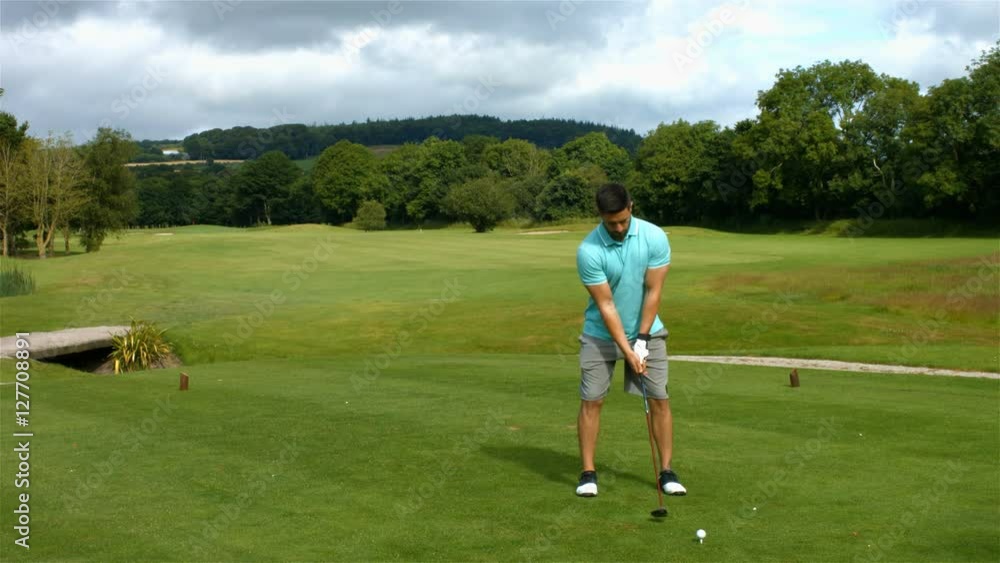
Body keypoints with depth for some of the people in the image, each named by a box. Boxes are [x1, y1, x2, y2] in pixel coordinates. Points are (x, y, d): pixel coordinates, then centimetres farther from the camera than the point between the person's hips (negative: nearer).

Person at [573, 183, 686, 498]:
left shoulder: (655, 237, -15)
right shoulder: (588, 251, -21)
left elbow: (653, 291, -11)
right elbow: (605, 305, -19)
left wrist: (642, 339, -14)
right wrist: (627, 351, -20)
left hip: (647, 331, 2)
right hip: (601, 334, -1)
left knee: (659, 400, -2)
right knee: (591, 401, -4)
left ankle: (667, 472, 7)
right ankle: (588, 473, 5)